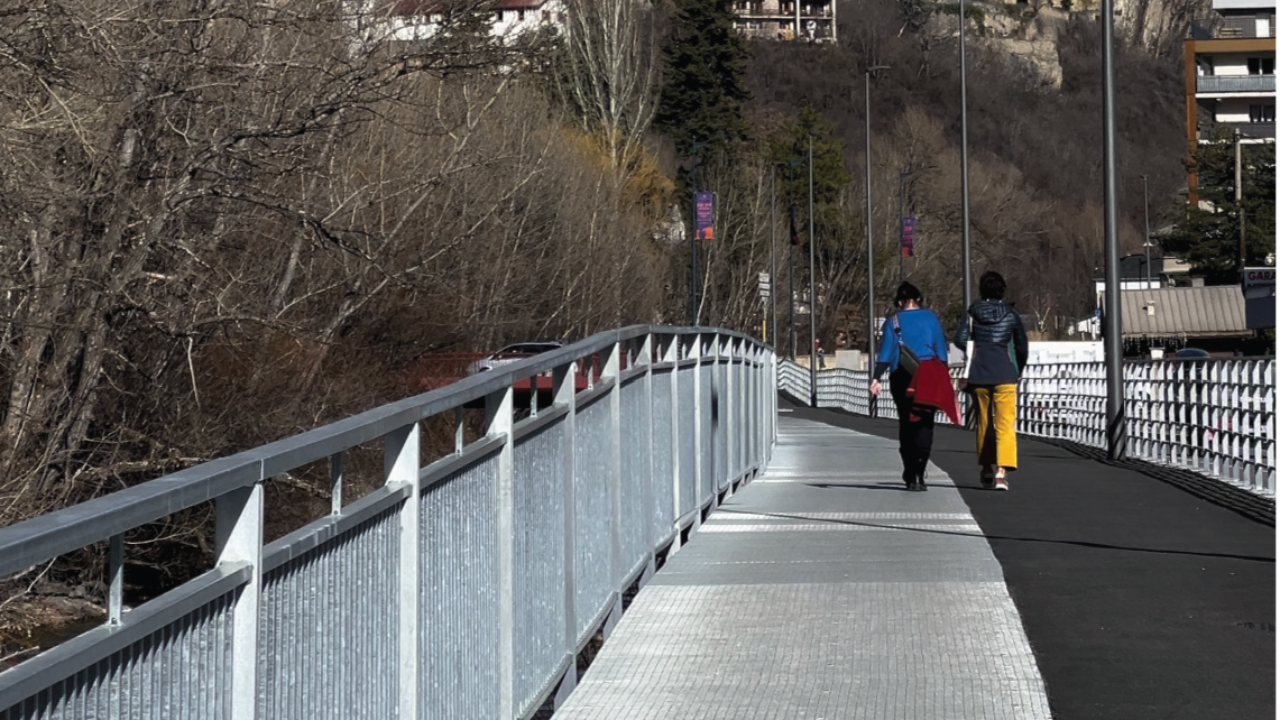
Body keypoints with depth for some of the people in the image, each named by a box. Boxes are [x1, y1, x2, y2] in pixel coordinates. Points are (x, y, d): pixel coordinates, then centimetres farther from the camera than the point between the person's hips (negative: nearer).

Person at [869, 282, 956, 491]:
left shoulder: (893, 322, 2)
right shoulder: (931, 318, 5)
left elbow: (886, 352, -6)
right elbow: (941, 350, 4)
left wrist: (876, 378, -9)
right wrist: (944, 378, 8)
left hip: (902, 377, 0)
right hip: (929, 377, 0)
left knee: (906, 424, 11)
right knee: (924, 424, 0)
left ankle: (910, 475, 12)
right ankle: (918, 475, -17)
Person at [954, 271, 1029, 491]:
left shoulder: (973, 313, 4)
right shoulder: (1011, 314, 3)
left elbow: (960, 340, -7)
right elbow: (1021, 345, 5)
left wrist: (976, 352, 12)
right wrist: (1019, 371, 20)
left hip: (978, 374, 2)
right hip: (1004, 374, -2)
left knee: (984, 423, 15)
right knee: (1005, 424, -7)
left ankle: (987, 468, 21)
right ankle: (1002, 469, -23)